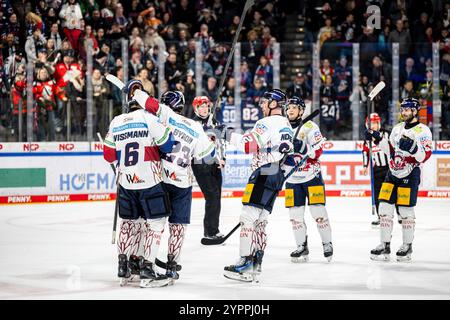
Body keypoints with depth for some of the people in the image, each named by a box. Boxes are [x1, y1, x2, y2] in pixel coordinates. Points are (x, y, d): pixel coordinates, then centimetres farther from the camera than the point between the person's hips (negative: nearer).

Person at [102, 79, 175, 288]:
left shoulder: (116, 123, 6)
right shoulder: (149, 118, -10)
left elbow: (109, 155, 10)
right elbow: (167, 145, -7)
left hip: (125, 183, 5)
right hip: (149, 181, -5)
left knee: (129, 221, 18)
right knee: (155, 222, 1)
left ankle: (124, 266, 21)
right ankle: (147, 271, -4)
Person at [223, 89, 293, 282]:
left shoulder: (267, 123, -10)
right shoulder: (286, 126, 21)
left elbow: (250, 144, -18)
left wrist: (229, 135, -10)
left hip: (264, 172, -10)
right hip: (278, 175, 10)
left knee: (248, 217, -12)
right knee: (260, 219, 10)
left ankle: (246, 264, -18)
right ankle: (256, 264, 7)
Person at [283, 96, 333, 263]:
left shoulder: (309, 127, -6)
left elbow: (318, 148, -15)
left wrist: (298, 158, -25)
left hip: (311, 176, -5)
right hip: (292, 179, 5)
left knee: (318, 212, -5)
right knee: (295, 215, 3)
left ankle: (327, 244, 6)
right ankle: (302, 247, 12)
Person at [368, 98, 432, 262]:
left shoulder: (422, 130, -8)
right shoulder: (397, 128, 14)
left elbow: (424, 156, -15)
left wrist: (413, 147, -31)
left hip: (410, 175, -6)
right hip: (393, 173, 6)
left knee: (406, 211, -2)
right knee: (385, 208, 1)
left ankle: (407, 246, 12)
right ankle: (385, 245, 6)